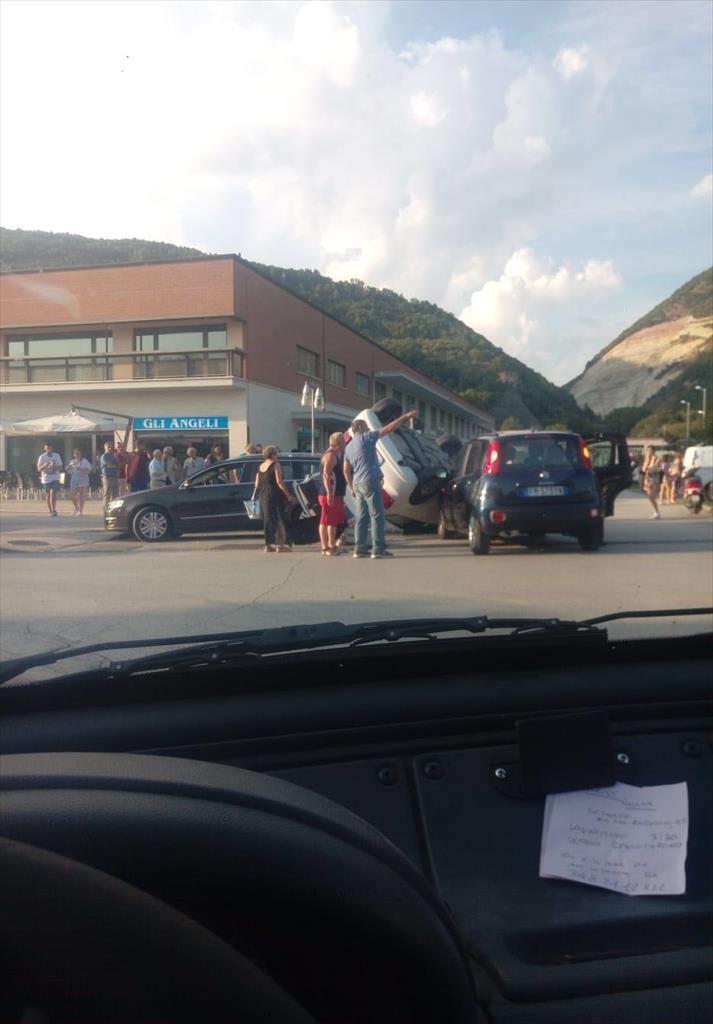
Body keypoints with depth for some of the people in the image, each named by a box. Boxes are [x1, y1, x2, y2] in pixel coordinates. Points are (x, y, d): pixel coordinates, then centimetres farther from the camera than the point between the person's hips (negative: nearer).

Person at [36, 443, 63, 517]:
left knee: (53, 494, -14)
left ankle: (54, 510, -13)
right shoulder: (42, 457, 2)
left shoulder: (57, 456, 5)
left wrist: (55, 467, -15)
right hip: (45, 478, 1)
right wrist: (45, 465, -20)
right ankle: (50, 510, 18)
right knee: (47, 495, 8)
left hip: (55, 478, -1)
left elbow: (60, 467, 7)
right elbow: (39, 469, -1)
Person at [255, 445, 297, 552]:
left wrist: (256, 495, 27)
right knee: (280, 519, -2)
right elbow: (279, 482, -16)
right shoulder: (275, 465, -9)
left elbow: (257, 484, 13)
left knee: (267, 519, 12)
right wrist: (288, 495, -15)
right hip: (275, 494, -7)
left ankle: (268, 544, 13)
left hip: (263, 495, 7)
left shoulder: (261, 466, 13)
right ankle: (280, 544, -5)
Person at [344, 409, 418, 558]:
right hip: (370, 481, -8)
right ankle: (378, 549, -10)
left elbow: (346, 470, 15)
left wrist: (352, 488, 20)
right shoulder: (366, 437, -3)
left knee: (362, 517, 9)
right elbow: (389, 428, -7)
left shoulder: (349, 446, 18)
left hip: (357, 484, 8)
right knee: (377, 515, -7)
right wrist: (407, 416, -3)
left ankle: (359, 549, 7)